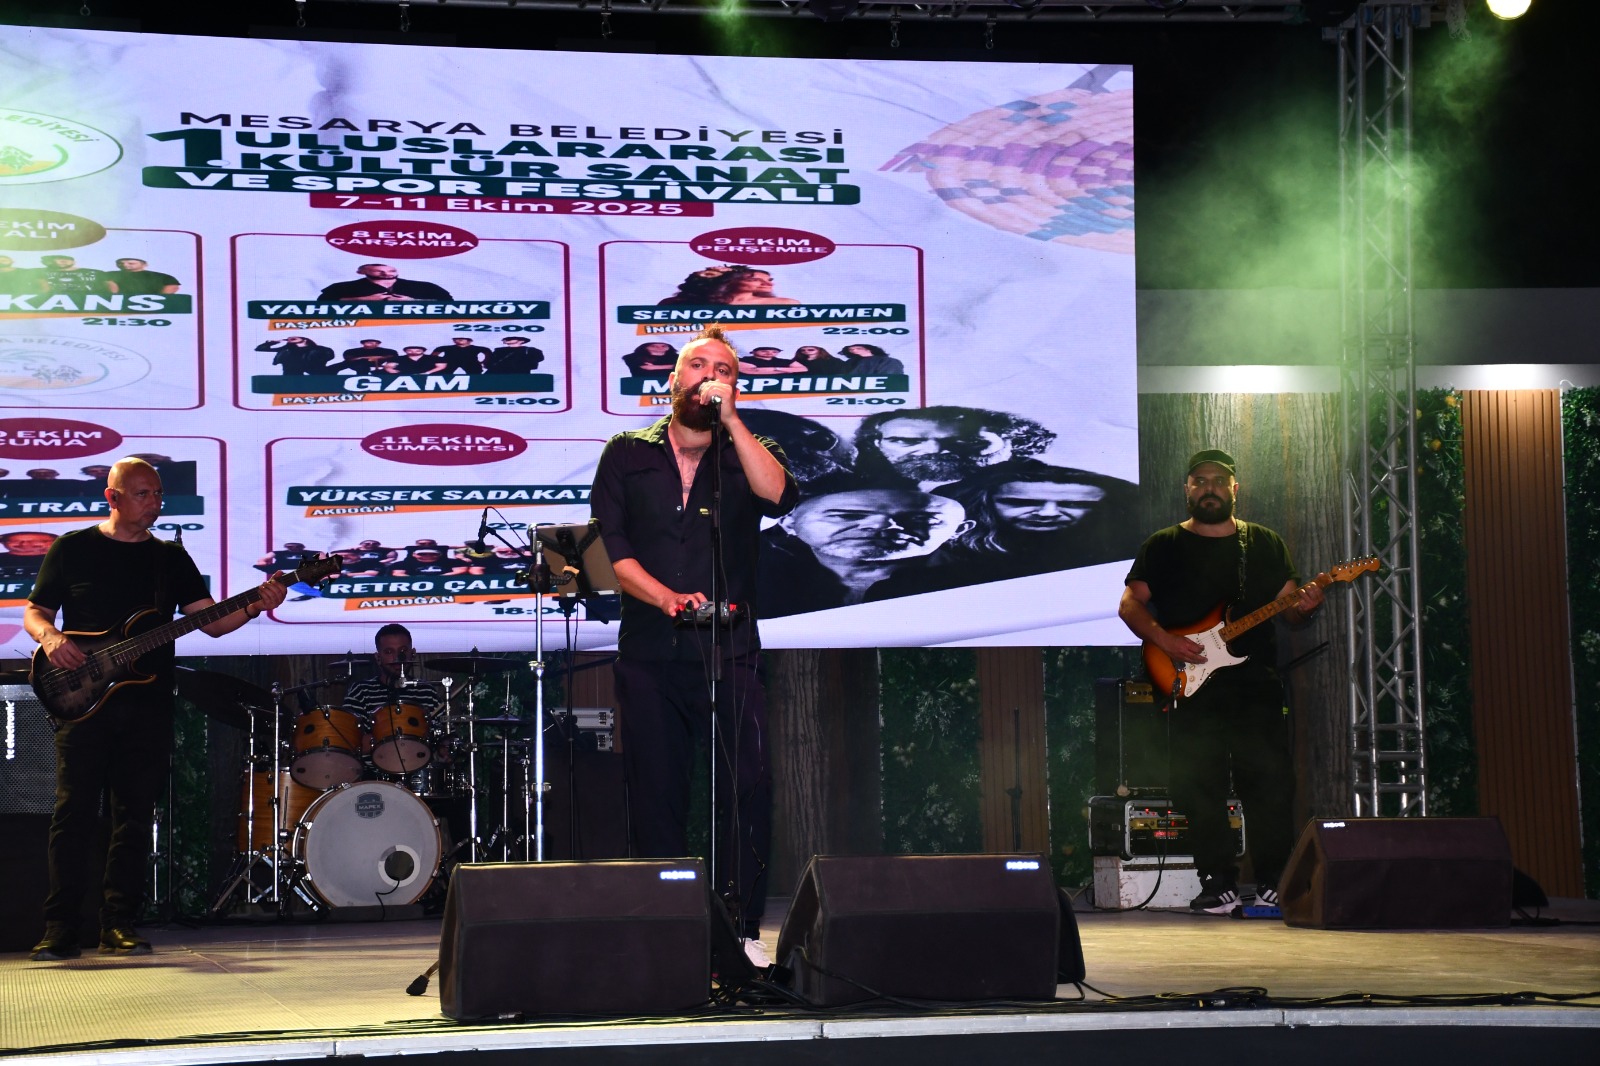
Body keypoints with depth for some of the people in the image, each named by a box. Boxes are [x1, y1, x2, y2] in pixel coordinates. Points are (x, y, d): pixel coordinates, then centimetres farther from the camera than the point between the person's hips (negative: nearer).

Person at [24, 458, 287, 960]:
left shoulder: (171, 557, 13)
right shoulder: (73, 548, 7)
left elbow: (212, 621, 7)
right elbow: (34, 611, 7)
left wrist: (255, 606, -12)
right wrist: (50, 637, -16)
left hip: (148, 706, 3)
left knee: (134, 818, 3)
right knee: (74, 813, -7)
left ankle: (118, 926, 8)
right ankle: (60, 929, -5)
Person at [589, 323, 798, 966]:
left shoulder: (747, 454, 11)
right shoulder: (628, 455, 11)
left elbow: (778, 496, -12)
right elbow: (611, 547, 2)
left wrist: (730, 420, -15)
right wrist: (666, 598, -14)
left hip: (730, 652, -1)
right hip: (649, 653, 1)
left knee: (748, 787, -11)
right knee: (655, 795, 2)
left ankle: (742, 931, -5)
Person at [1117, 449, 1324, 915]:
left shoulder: (1265, 543, 14)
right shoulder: (1163, 546, 9)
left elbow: (1289, 606, 13)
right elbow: (1130, 604, 4)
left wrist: (1304, 606, -11)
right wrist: (1164, 640, -12)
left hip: (1256, 684, 1)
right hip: (1191, 688, -1)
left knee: (1270, 783, -4)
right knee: (1200, 787, -4)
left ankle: (1273, 882, 2)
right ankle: (1218, 884, 2)